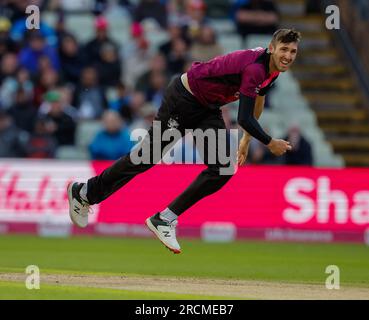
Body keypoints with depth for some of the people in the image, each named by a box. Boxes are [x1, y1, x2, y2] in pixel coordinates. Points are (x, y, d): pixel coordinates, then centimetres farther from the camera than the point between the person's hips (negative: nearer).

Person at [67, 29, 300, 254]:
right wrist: (270, 143, -17)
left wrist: (246, 140, 25)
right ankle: (85, 193, 14)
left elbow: (259, 97, 21)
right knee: (149, 154, -2)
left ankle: (165, 220, -1)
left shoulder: (272, 67, 0)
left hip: (208, 108, 9)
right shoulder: (255, 68, -30)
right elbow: (244, 119, -31)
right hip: (183, 98, -9)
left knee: (222, 170, -6)